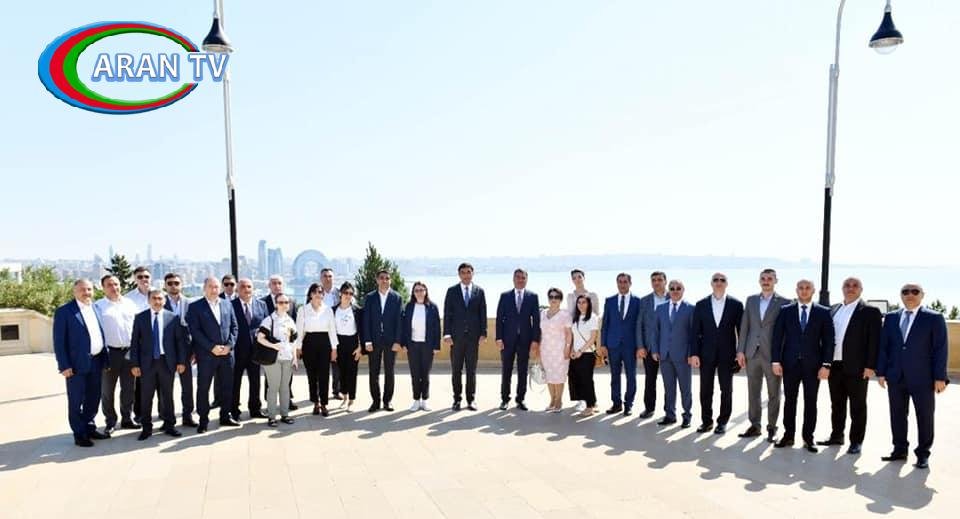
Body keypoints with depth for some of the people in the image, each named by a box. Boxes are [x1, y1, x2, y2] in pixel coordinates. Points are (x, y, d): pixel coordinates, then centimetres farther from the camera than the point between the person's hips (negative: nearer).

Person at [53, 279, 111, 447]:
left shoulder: (96, 308, 10)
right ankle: (79, 434, 15)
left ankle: (89, 428, 29)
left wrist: (104, 358, 9)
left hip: (96, 362, 5)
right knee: (76, 401, 5)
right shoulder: (64, 311, -7)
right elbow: (59, 341, -9)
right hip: (77, 364, -5)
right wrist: (64, 365, -14)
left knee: (93, 398, 15)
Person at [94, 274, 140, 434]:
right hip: (109, 352, -3)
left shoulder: (129, 304, 9)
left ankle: (127, 418, 24)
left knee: (129, 388, 11)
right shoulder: (98, 306, -3)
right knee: (107, 390, 6)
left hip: (129, 351, 3)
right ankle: (110, 422, 18)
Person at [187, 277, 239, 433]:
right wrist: (212, 347, -15)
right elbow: (195, 330, -9)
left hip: (227, 352, 4)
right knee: (203, 388, 4)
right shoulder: (195, 307, -2)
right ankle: (203, 420, 14)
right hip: (206, 354, -3)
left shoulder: (227, 304, 10)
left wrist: (229, 345, -6)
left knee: (227, 386, 9)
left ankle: (225, 417, 21)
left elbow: (234, 326, 9)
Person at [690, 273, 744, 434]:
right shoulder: (701, 304, 4)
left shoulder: (736, 304, 0)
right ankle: (706, 421, 18)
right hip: (706, 353, 1)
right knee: (705, 390, 6)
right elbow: (696, 331, 2)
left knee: (726, 390, 7)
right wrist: (694, 353, -4)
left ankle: (723, 421, 19)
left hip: (727, 354, -1)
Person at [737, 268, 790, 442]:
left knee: (773, 394, 6)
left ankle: (772, 427, 17)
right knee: (753, 392, 9)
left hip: (772, 354, -4)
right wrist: (740, 350, 3)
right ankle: (755, 426, 19)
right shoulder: (751, 300, 10)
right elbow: (744, 326, 9)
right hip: (752, 353, 4)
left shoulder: (784, 302, -2)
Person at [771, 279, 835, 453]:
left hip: (813, 364, -1)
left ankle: (808, 438, 16)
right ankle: (788, 436, 16)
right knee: (789, 400, 7)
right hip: (790, 363, 1)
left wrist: (826, 365, -8)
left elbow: (828, 340, -1)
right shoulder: (785, 311, 4)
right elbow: (777, 337, 2)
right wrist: (776, 361, -4)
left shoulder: (823, 312, 2)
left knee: (811, 402, 6)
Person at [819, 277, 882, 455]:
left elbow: (874, 340, -9)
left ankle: (856, 441, 15)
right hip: (834, 365, 5)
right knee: (836, 404, 15)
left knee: (857, 406, 6)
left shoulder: (870, 312, -4)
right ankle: (836, 436, 26)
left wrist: (870, 366, -15)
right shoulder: (834, 309, 12)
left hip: (856, 367, -5)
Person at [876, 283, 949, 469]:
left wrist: (940, 377, -11)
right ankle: (900, 450, 21)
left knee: (924, 417, 6)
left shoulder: (934, 318, -1)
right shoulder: (891, 318, 9)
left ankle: (923, 454, 18)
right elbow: (883, 346, 8)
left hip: (922, 377, -3)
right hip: (896, 377, 3)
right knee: (897, 415, 9)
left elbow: (940, 349, -6)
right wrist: (881, 372, 2)